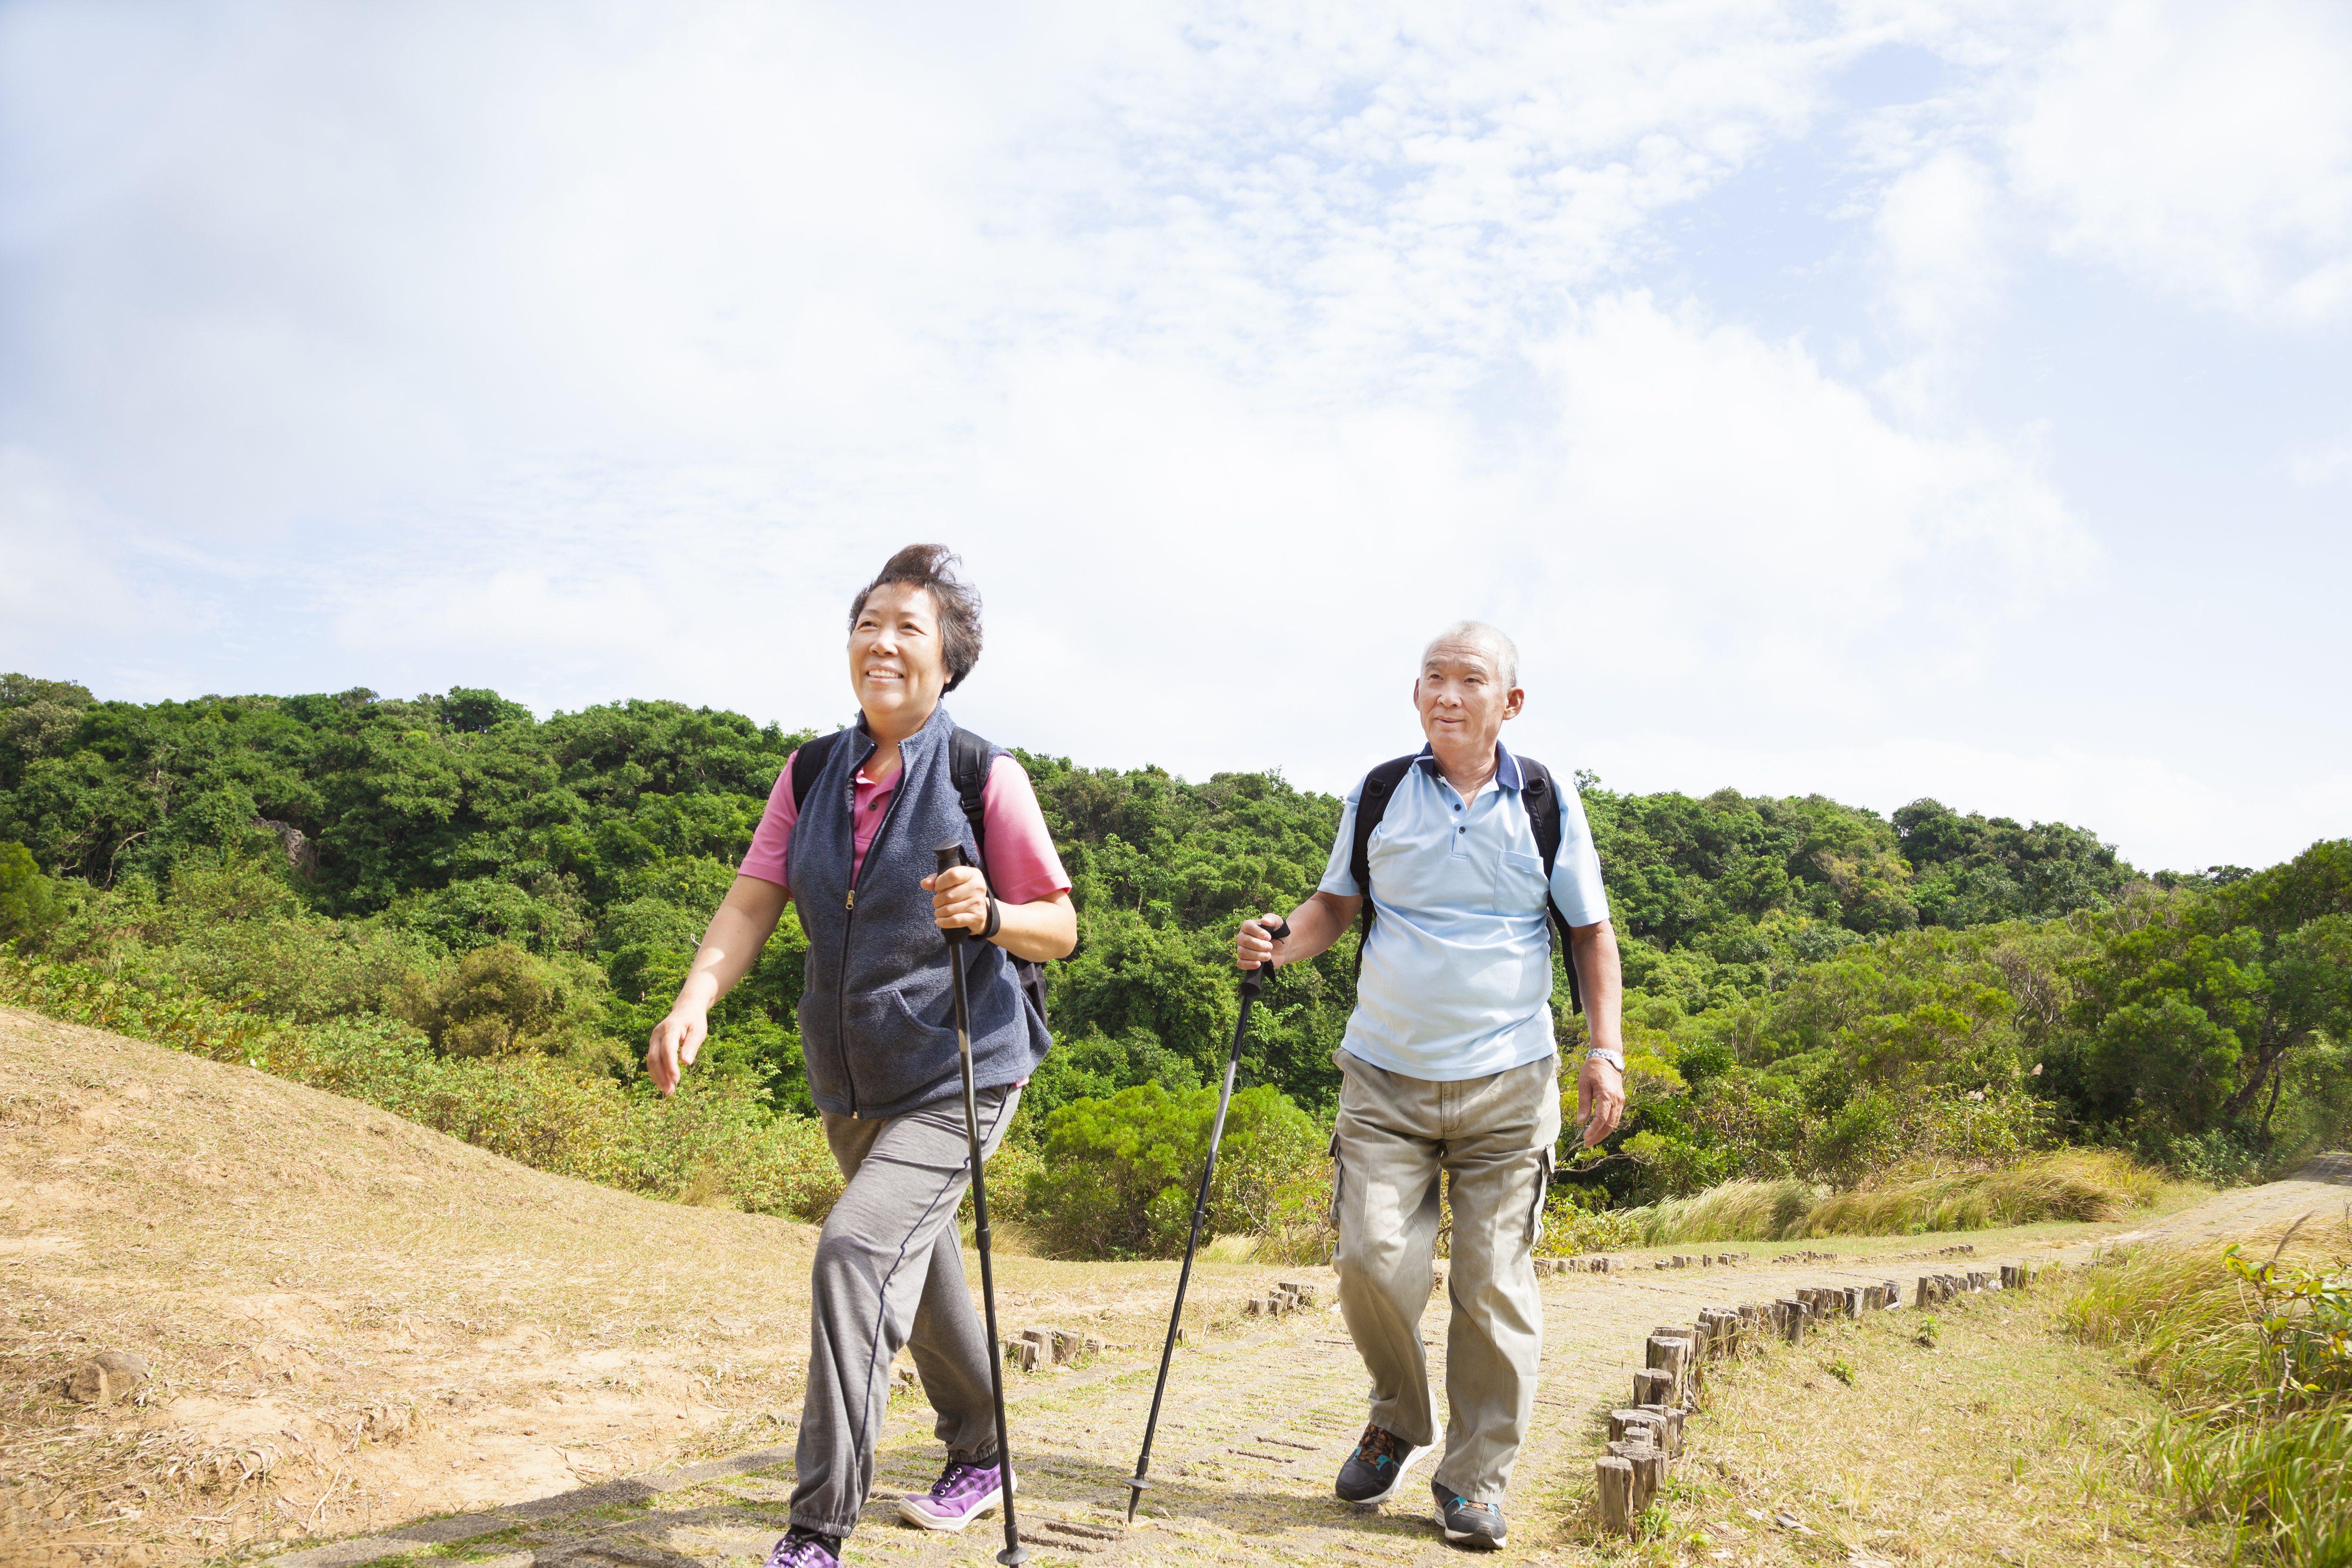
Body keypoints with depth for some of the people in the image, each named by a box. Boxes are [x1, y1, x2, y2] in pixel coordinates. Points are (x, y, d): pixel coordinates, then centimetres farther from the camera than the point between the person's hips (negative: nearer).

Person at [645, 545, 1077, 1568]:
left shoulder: (987, 777, -12)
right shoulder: (812, 774, 2)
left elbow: (1060, 930, -8)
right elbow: (751, 904, -5)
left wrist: (988, 914, -30)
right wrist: (694, 1002, -22)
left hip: (957, 1073, -6)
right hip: (850, 1080, 6)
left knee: (856, 1249, -20)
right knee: (915, 1268, 19)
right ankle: (979, 1457, 43)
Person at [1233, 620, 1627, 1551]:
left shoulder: (1547, 806, 2)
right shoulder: (1377, 796, 4)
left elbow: (1591, 932, 7)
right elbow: (1337, 903, 12)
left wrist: (1605, 1052, -3)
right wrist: (1280, 946, -9)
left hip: (1508, 1085, -1)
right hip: (1386, 1075, 1)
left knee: (1494, 1284, -1)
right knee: (1372, 1262, -7)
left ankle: (1474, 1484, 14)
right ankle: (1398, 1422, 21)